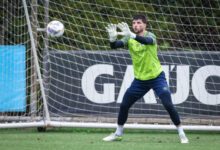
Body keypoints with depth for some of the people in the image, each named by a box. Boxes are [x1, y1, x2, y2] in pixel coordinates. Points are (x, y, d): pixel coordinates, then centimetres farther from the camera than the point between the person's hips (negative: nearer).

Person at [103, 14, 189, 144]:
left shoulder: (150, 36, -14)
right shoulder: (129, 39, -3)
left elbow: (148, 41, -39)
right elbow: (114, 45, -18)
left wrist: (131, 35, -56)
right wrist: (113, 37, -42)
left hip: (157, 77, -4)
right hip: (140, 79, 4)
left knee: (168, 105, -15)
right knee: (124, 106, 4)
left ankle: (182, 134, -3)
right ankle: (118, 134, 23)